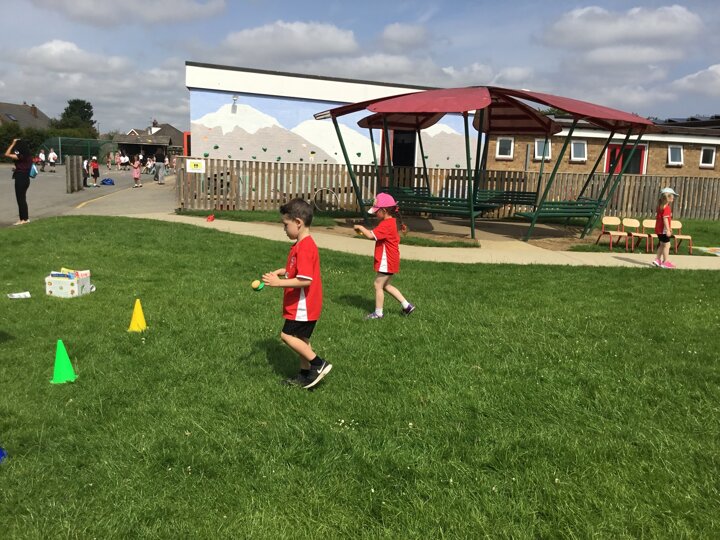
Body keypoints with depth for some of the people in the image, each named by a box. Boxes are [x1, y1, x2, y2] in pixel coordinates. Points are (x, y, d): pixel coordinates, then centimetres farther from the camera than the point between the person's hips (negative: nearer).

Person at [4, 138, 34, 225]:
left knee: (20, 199, -2)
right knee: (22, 199, 16)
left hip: (20, 179, -9)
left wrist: (13, 144, -13)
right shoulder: (28, 156, 8)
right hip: (25, 178, 9)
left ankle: (23, 219, 2)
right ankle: (26, 218, 21)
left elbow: (7, 154, -17)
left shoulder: (21, 156, -18)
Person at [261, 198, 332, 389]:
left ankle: (318, 364, -1)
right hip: (303, 304, 10)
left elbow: (305, 280, -29)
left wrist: (279, 282, -26)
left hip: (303, 305, -10)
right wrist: (283, 271, 6)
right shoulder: (303, 244, 10)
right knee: (301, 338, 16)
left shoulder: (304, 248, -23)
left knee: (287, 335, -6)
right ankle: (306, 375, 27)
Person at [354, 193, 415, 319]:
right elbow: (377, 235, 14)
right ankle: (407, 306, 21)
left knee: (378, 285, 1)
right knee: (386, 285, 19)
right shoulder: (391, 222, 11)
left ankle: (378, 313, 12)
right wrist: (365, 231, 0)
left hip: (386, 262, -10)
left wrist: (360, 227, -13)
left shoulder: (386, 225, -23)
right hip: (390, 261, 10)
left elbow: (371, 235, -29)